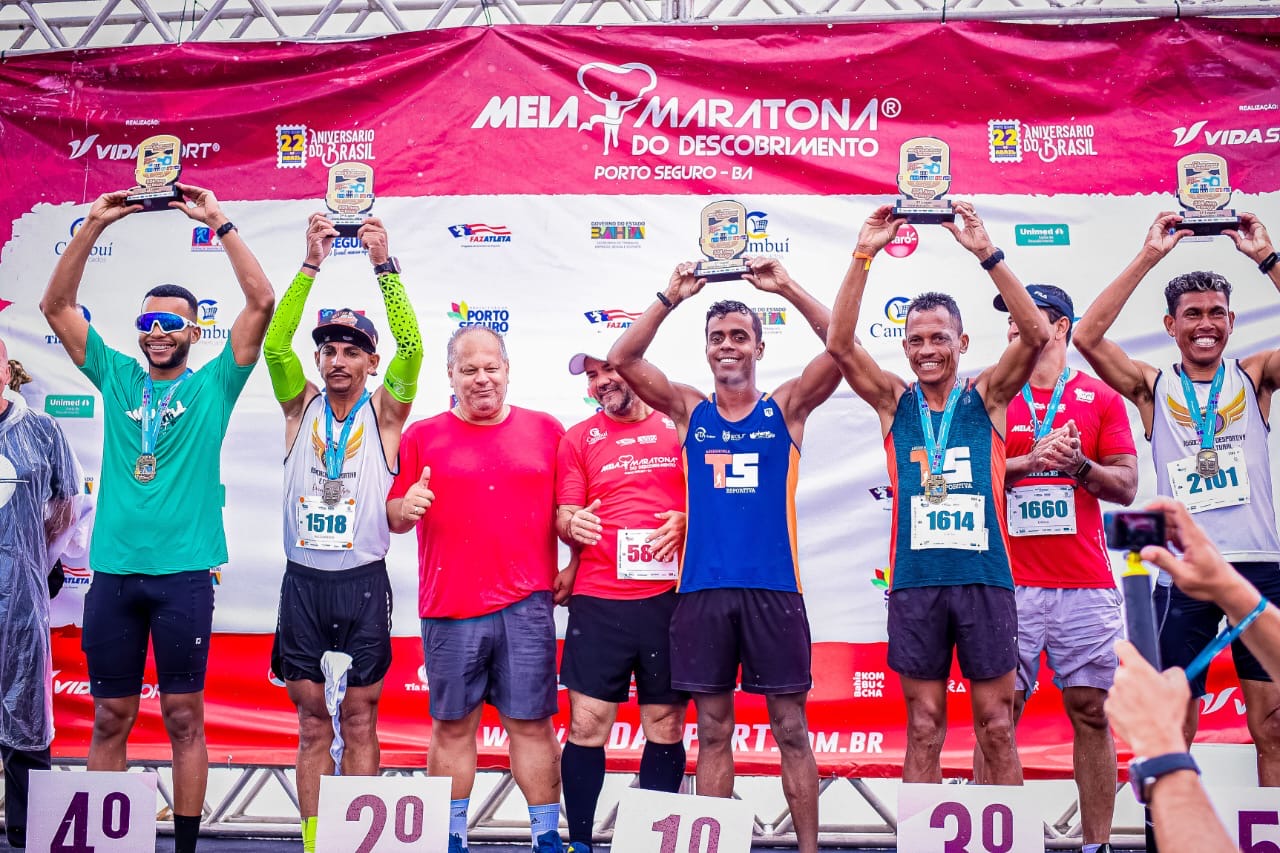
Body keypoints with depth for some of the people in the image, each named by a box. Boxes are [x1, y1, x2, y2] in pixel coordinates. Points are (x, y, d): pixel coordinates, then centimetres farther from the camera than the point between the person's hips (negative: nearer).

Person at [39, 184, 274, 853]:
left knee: (183, 715, 4)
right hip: (112, 571, 3)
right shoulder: (117, 377, 12)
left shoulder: (212, 385, 4)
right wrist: (93, 226, -1)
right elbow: (56, 306, 8)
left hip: (183, 572, -2)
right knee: (110, 716, 8)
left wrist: (220, 223, -7)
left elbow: (261, 302, -5)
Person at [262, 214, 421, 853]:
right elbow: (273, 344, -8)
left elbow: (411, 346, -13)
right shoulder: (302, 407, 6)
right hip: (303, 579, 2)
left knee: (359, 719, 5)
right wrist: (311, 264, -14)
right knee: (312, 722, 7)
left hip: (362, 582, -2)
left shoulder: (385, 411, 1)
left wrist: (384, 265, -19)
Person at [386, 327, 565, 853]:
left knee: (531, 723, 4)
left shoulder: (547, 431, 8)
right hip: (449, 609, 0)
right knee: (452, 726, 7)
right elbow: (392, 517, 6)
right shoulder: (421, 436, 6)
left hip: (527, 606, 0)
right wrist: (405, 508, -16)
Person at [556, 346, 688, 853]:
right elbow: (563, 516, 4)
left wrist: (688, 521, -11)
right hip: (598, 601, 0)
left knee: (666, 726, 6)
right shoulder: (578, 439, 9)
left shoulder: (680, 426, 7)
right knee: (587, 724, -1)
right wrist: (572, 525, -18)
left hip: (670, 597, 0)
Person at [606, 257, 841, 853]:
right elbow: (621, 360, 0)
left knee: (790, 726, 4)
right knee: (713, 728, 7)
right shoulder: (690, 410, 10)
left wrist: (786, 287, -11)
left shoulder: (786, 407, 6)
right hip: (702, 588, 1)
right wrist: (671, 298, -7)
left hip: (773, 587, -1)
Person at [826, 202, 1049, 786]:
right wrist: (863, 257, -12)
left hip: (984, 576, 0)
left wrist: (987, 254, -15)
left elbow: (1036, 334, -8)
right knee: (923, 727, 6)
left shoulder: (987, 396, 6)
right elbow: (839, 344, -4)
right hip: (916, 579, 1)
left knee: (996, 725, 6)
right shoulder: (894, 401, 8)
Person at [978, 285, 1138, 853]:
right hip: (1008, 582, -1)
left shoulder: (1101, 399, 9)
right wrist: (1030, 460, -12)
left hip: (1085, 583, 1)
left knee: (1091, 711, 4)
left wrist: (1078, 465, -12)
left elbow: (1126, 486, 6)